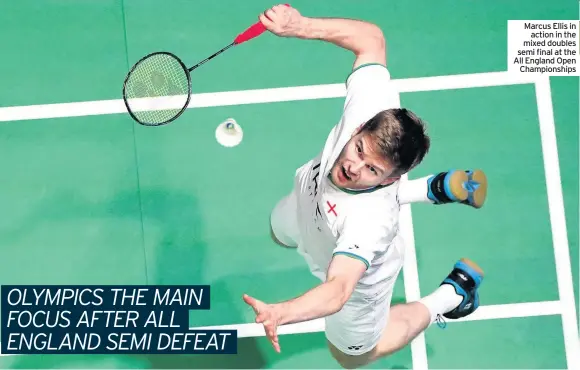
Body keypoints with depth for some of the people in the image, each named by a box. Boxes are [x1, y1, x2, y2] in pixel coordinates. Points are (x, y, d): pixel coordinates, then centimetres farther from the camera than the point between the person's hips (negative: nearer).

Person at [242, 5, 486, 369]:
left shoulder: (368, 221, -51)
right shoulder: (371, 109, -39)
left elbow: (339, 290, -59)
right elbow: (372, 37, -28)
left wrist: (280, 313, -77)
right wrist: (300, 25, -39)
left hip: (360, 273, -5)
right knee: (280, 231, 42)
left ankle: (452, 293, 30)